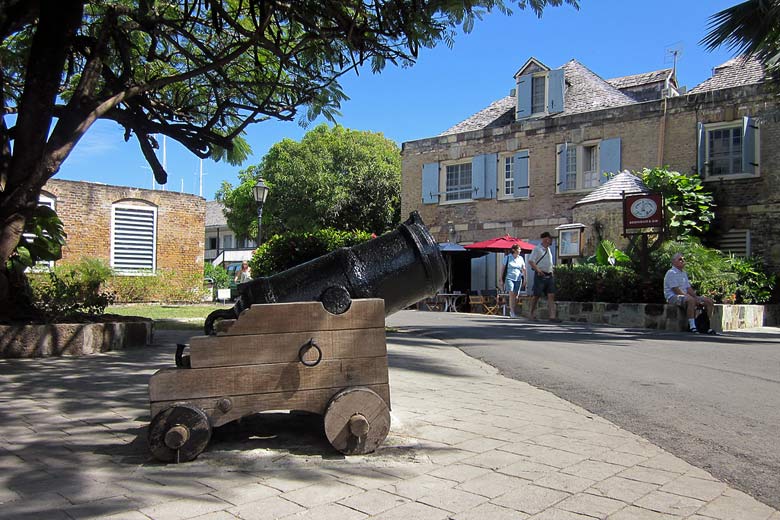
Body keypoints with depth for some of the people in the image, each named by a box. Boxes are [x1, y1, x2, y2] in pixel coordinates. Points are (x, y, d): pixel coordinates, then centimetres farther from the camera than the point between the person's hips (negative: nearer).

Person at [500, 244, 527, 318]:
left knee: (516, 295, 2)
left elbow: (524, 269, 14)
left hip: (518, 279, 3)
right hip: (509, 278, -3)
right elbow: (503, 268, 4)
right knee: (511, 294, -14)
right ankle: (512, 311, -14)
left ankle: (514, 311, 11)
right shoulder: (507, 257, 2)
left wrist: (524, 280, 9)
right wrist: (501, 278, 2)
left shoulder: (521, 258, 10)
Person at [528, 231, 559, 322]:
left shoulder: (548, 249, 18)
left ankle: (553, 316, -7)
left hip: (549, 276, 7)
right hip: (540, 276, -7)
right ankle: (532, 314, 14)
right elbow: (530, 261, -13)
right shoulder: (537, 249, -6)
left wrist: (551, 272, 15)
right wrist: (538, 270, -21)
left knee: (551, 295, -3)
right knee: (536, 296, 1)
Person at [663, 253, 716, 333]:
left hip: (685, 296, 10)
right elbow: (676, 290, -16)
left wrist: (696, 297, 2)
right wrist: (687, 296, -20)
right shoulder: (671, 273, -8)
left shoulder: (684, 273, 22)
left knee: (709, 301, 0)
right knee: (690, 300, -40)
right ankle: (692, 327, -42)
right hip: (673, 297, -10)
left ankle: (708, 326, -2)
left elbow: (688, 288, 18)